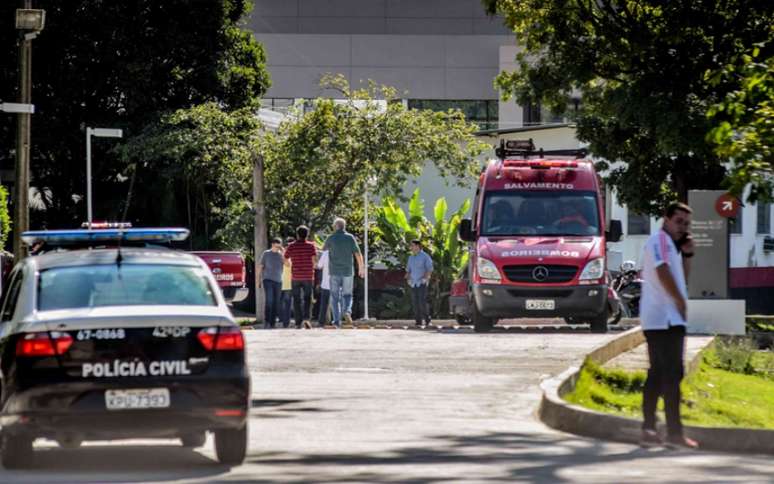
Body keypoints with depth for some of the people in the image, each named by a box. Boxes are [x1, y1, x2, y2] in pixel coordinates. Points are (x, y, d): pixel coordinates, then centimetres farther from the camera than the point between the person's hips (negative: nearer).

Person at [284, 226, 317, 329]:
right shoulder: (310, 246, -4)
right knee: (307, 298, 7)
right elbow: (315, 260, -11)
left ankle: (298, 323, 4)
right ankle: (306, 318, -15)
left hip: (295, 277, 0)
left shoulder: (291, 246, -1)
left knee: (296, 300, 8)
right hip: (308, 277, 0)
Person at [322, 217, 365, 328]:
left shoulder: (331, 238, -2)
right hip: (348, 271, 1)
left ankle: (337, 320, -2)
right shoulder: (350, 238, -1)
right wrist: (361, 268, 3)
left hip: (334, 271, -1)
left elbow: (323, 249, 15)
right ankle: (347, 311, -16)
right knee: (347, 295, 12)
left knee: (335, 297, 6)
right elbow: (358, 254, -4)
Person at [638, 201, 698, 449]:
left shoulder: (671, 244, 23)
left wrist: (687, 254, 11)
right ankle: (674, 432, -15)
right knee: (672, 373, -12)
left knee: (658, 374, 10)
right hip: (665, 319, -10)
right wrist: (681, 302, -13)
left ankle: (648, 429, 10)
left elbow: (681, 278, 24)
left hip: (657, 320, 10)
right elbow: (663, 272, -19)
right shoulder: (660, 240, -8)